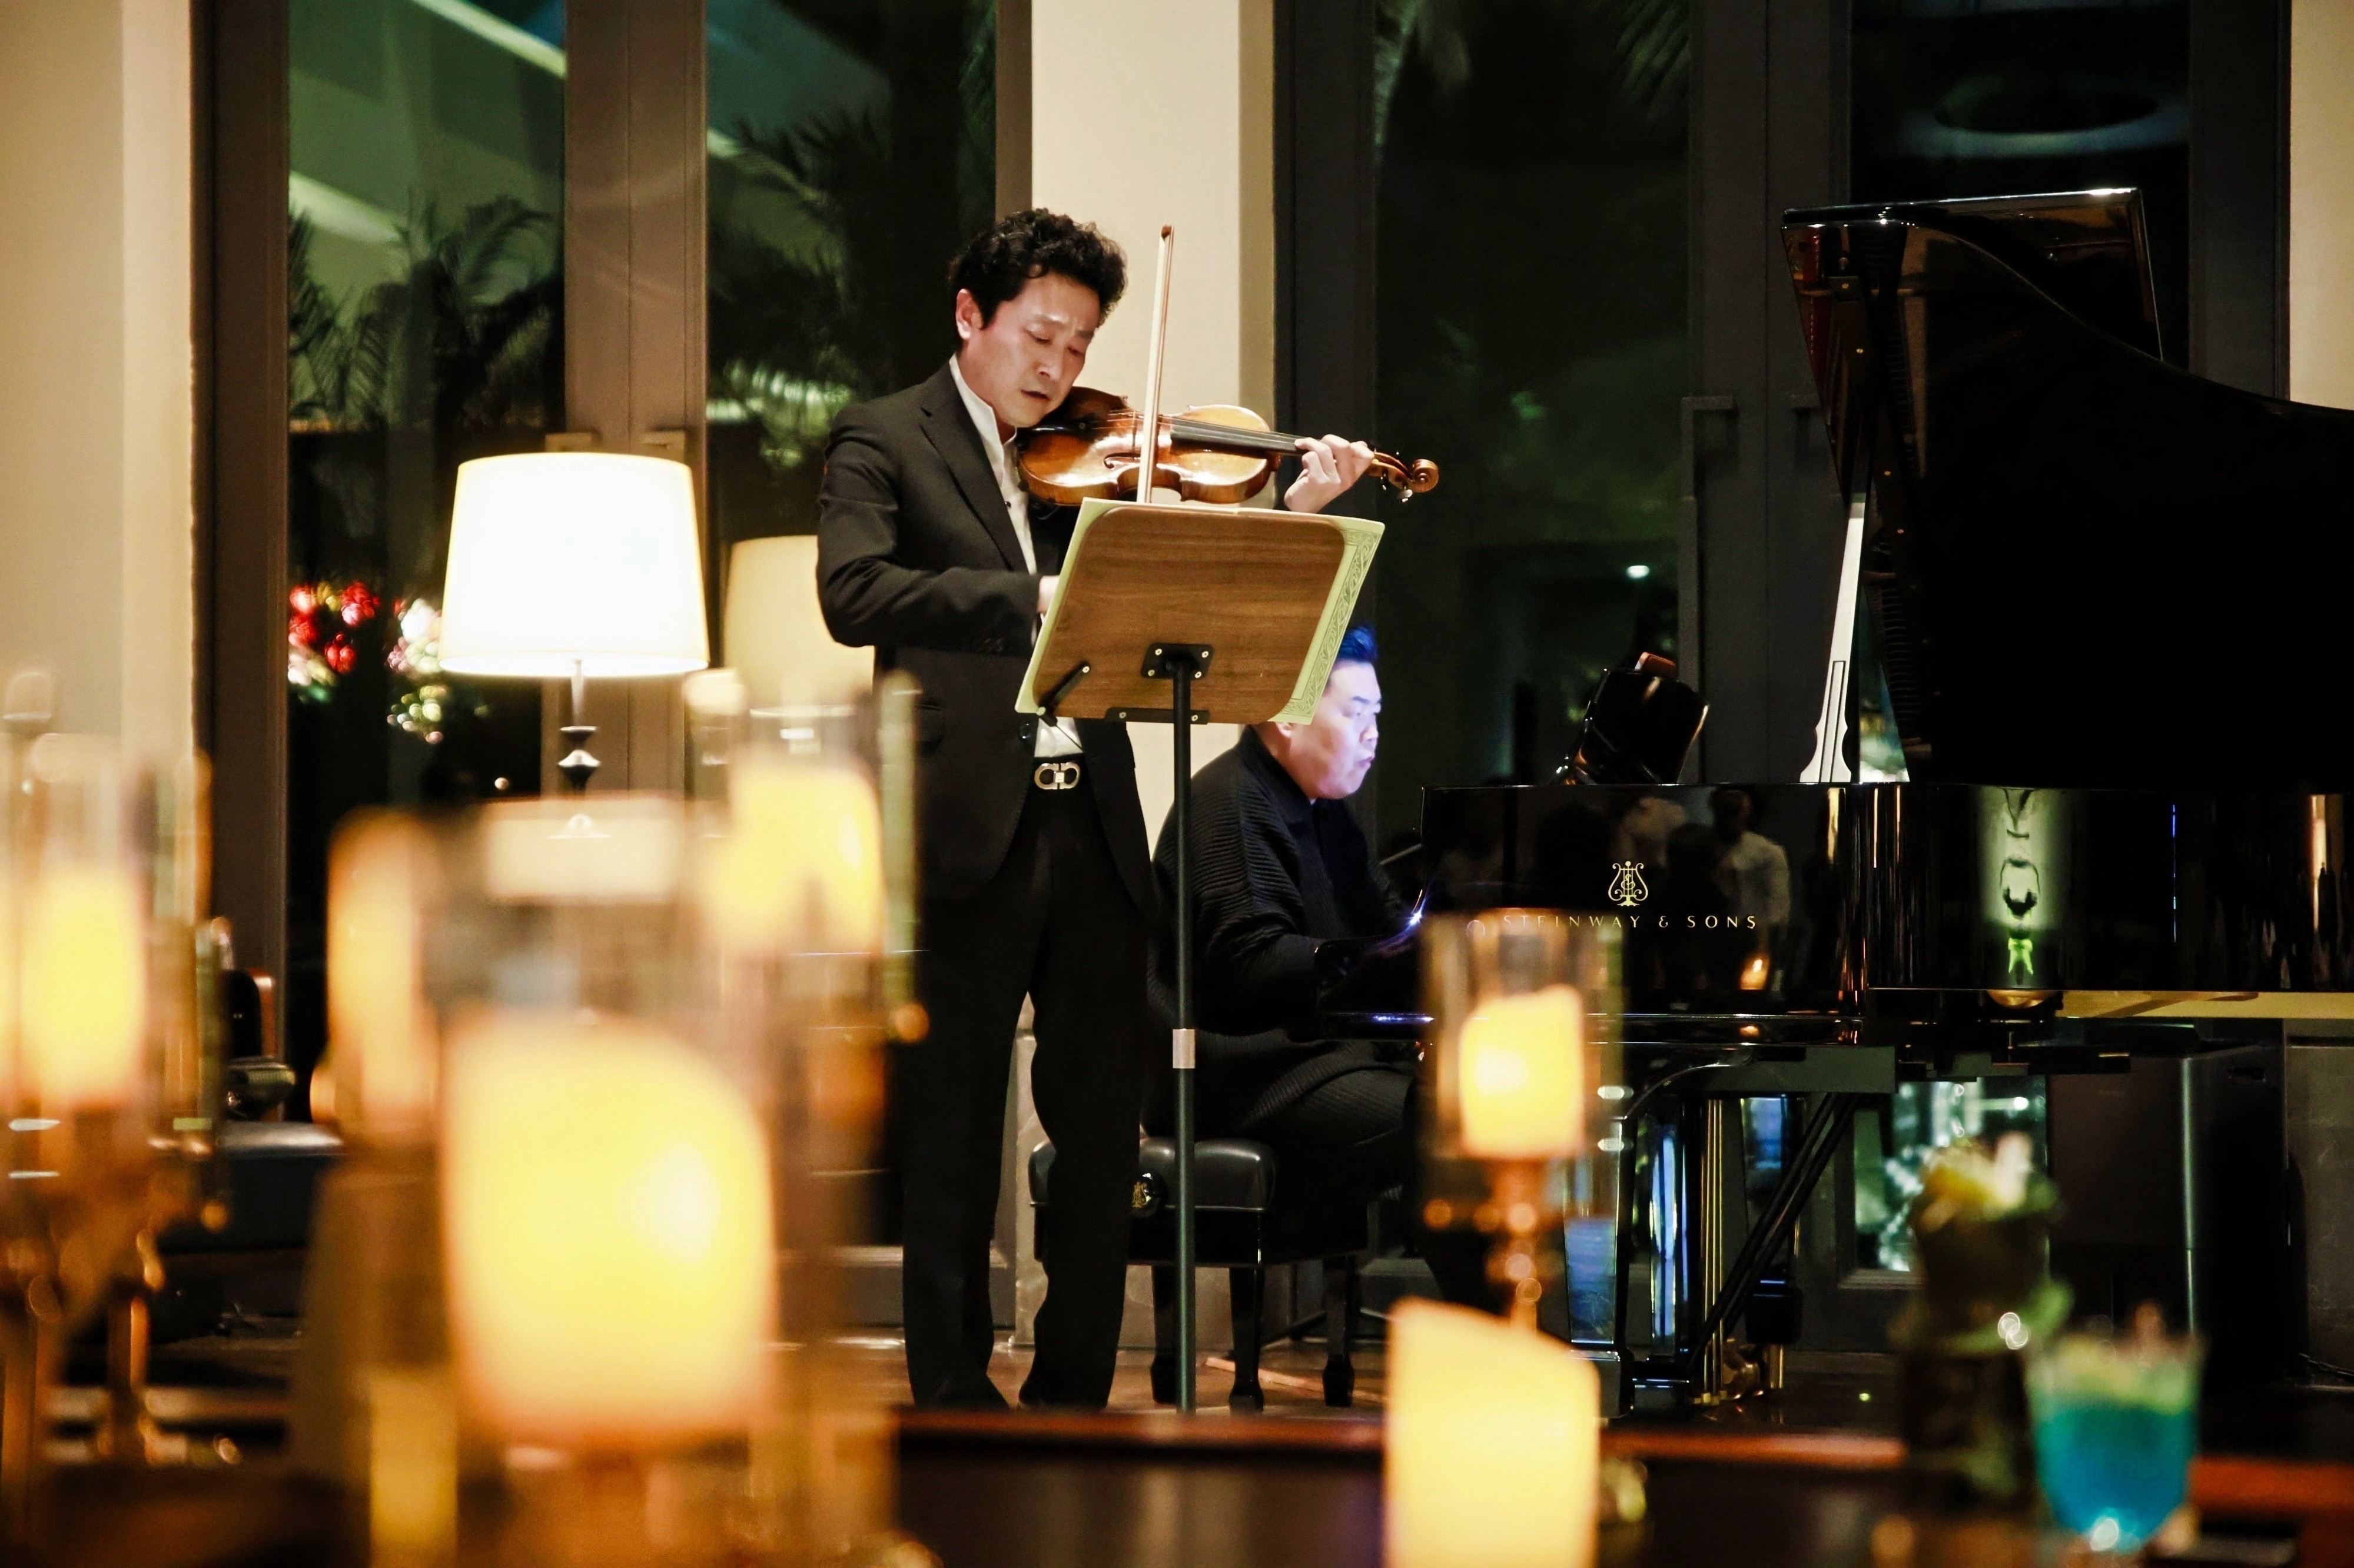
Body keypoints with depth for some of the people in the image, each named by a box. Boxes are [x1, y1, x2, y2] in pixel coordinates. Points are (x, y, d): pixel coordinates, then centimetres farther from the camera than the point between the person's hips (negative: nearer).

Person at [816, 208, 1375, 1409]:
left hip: (1091, 827, 5)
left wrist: (1294, 511, -3)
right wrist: (1030, 599, -25)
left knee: (1103, 1122, 7)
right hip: (965, 832, -5)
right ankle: (953, 1404, 9)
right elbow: (854, 594, -15)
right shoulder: (885, 442, 2)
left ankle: (1074, 1400, 17)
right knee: (952, 1133, 2)